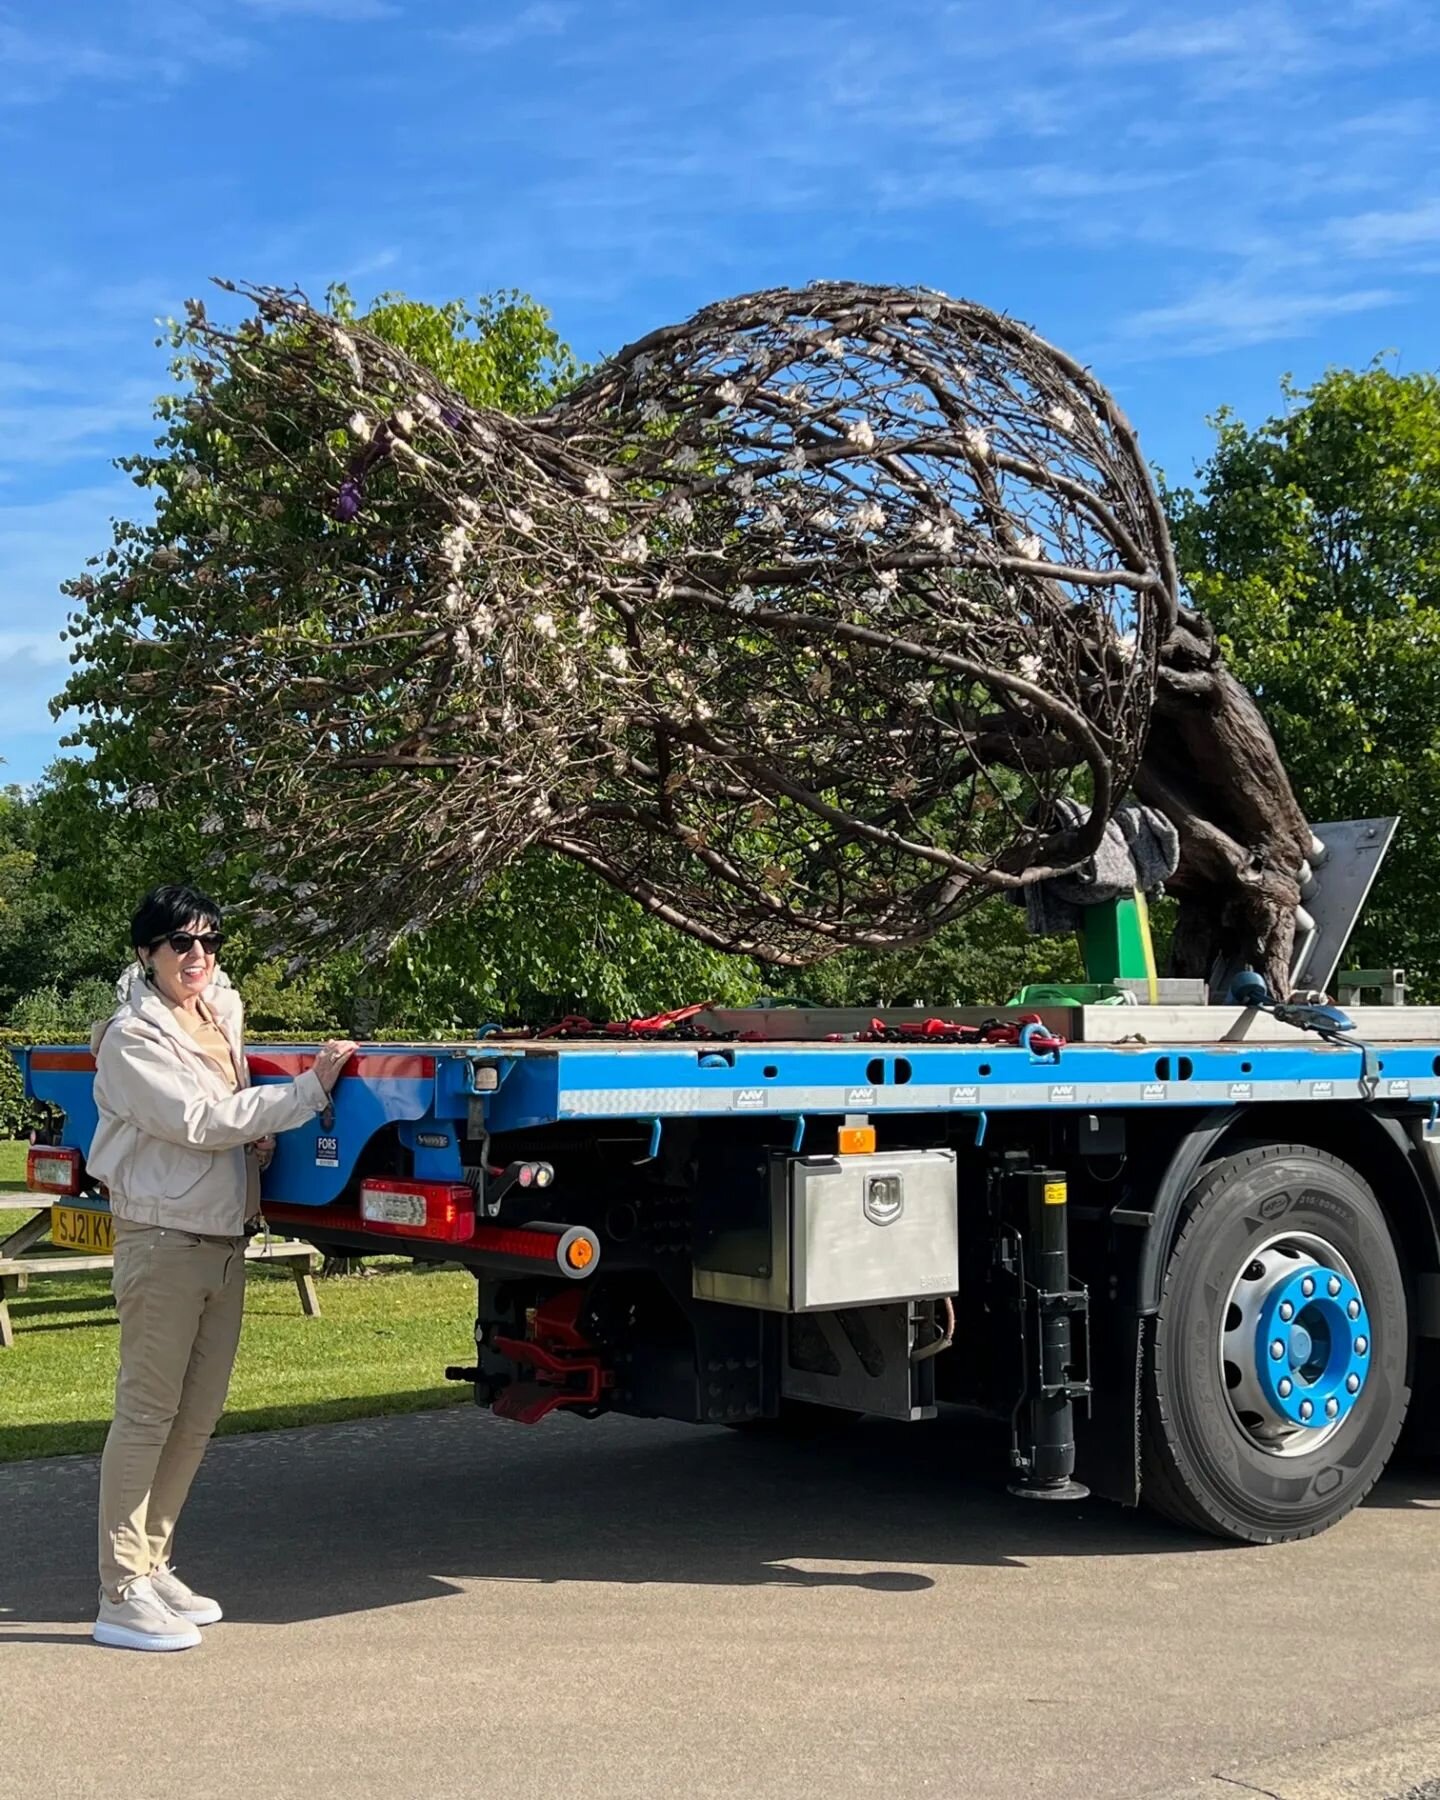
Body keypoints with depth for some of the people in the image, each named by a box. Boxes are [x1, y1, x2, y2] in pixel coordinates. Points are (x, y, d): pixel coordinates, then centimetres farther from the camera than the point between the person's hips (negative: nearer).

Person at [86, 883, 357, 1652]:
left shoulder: (221, 1017, 12)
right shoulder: (132, 1038, -11)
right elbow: (198, 1121, -20)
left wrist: (254, 1136, 3)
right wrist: (307, 1089, -22)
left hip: (224, 1238, 8)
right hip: (162, 1238, -8)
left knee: (197, 1418, 11)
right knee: (146, 1415, -5)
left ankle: (154, 1567, 22)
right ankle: (122, 1596, 0)